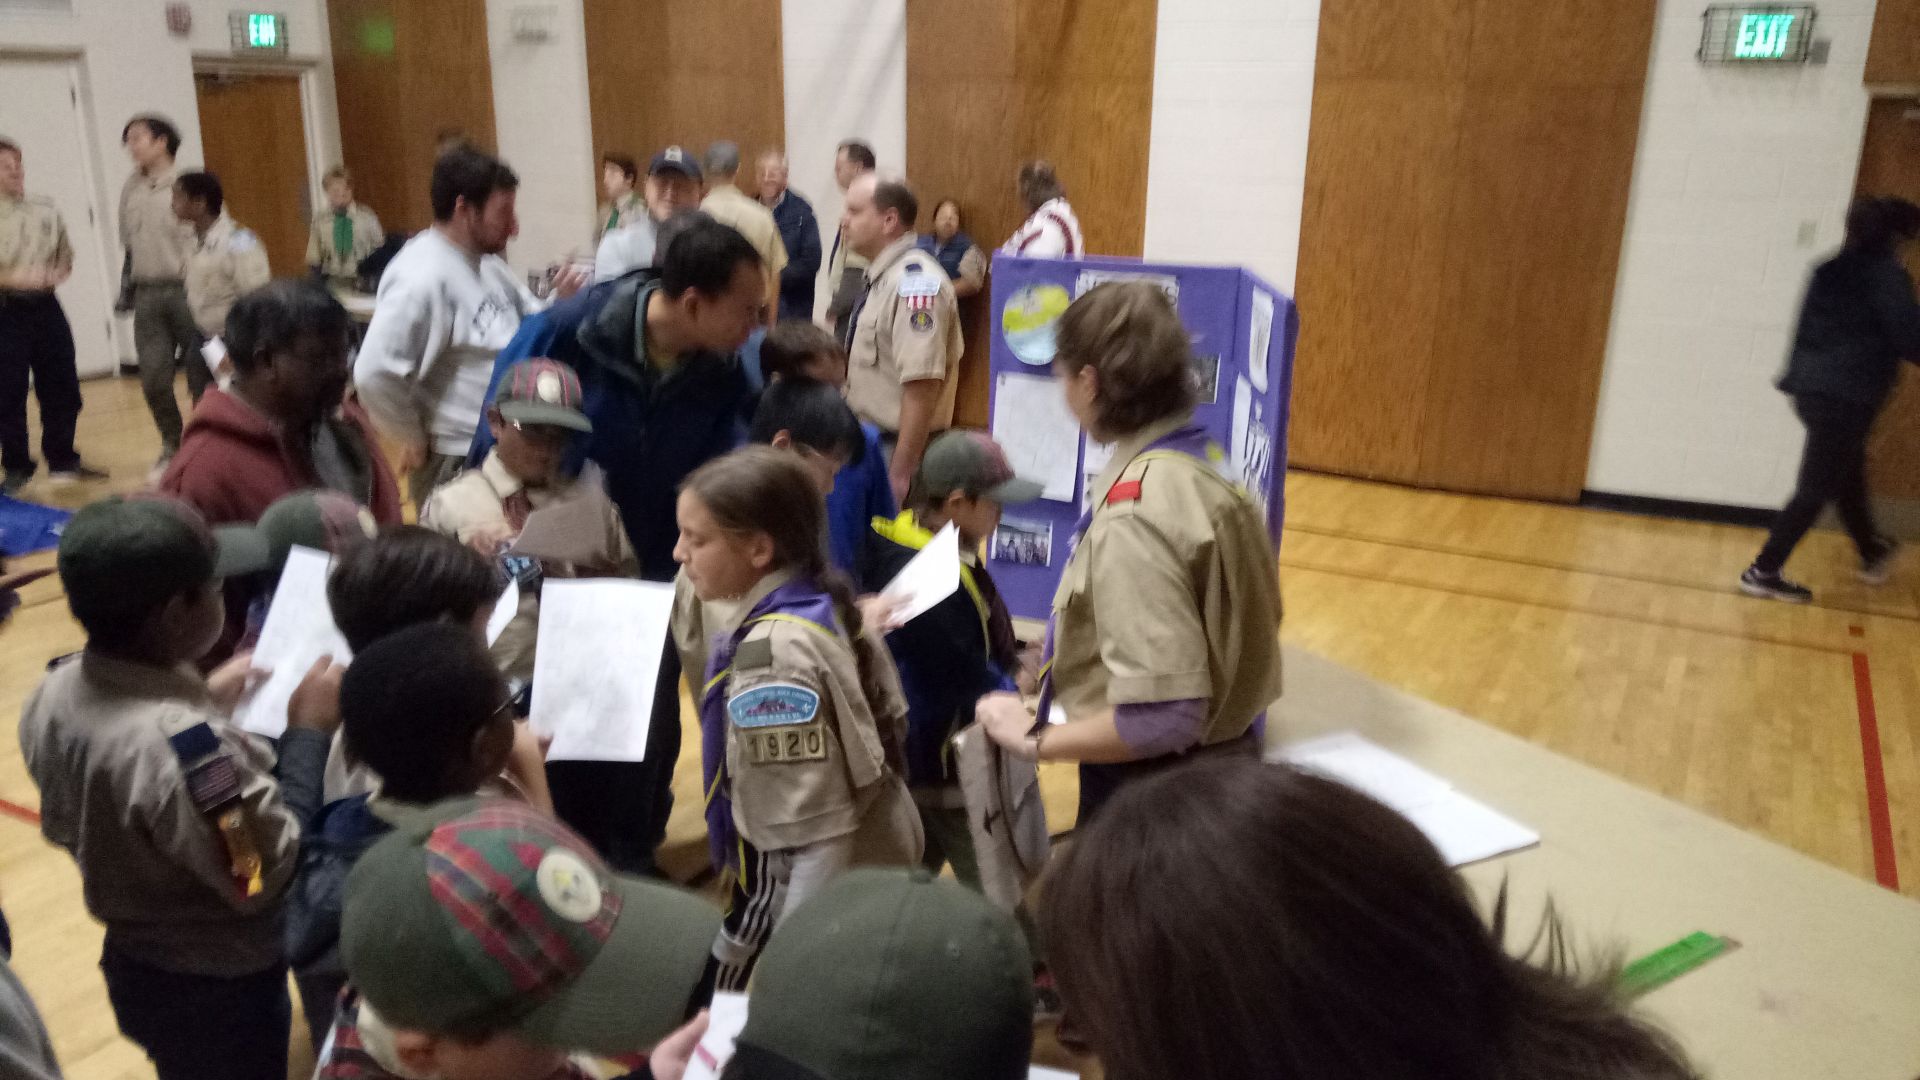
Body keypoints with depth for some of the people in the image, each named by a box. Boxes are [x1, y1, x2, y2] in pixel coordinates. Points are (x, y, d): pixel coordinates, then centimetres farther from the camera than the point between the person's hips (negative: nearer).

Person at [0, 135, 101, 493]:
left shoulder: (46, 211, 7)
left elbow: (65, 256, 17)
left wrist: (56, 274, -3)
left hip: (46, 307, 4)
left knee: (61, 387, 8)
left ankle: (62, 460, 22)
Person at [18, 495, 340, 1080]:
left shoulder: (53, 695, -9)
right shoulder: (187, 745, -37)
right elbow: (267, 875, -28)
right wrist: (306, 732, -23)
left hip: (132, 964, 7)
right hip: (218, 987, -7)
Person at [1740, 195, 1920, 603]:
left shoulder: (1831, 271, 12)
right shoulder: (1887, 277, -10)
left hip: (1813, 388, 8)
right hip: (1847, 395, -8)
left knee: (1848, 476, 24)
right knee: (1817, 488, -3)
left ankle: (1873, 554, 43)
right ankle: (1763, 572, -4)